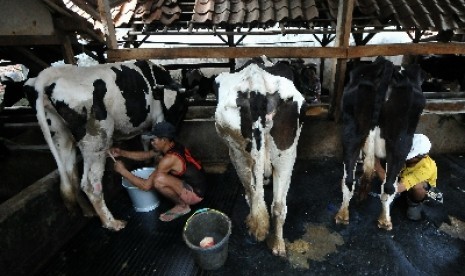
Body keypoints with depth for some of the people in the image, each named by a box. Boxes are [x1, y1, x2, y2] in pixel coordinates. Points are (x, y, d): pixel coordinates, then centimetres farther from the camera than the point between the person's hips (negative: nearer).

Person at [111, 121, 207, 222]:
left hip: (195, 193, -9)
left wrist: (122, 170, -12)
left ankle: (182, 206, -3)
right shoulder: (172, 146, -1)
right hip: (194, 184, 9)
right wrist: (121, 153, 5)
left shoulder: (169, 158, -28)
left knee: (159, 180, -28)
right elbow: (145, 155, 14)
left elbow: (146, 185, -22)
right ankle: (181, 202, 12)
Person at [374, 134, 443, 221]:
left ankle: (415, 204, -5)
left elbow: (397, 188, -51)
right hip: (406, 180, 6)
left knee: (416, 186, -37)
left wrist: (377, 166, -54)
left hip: (424, 189, -6)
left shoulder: (425, 168, -41)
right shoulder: (407, 155, -29)